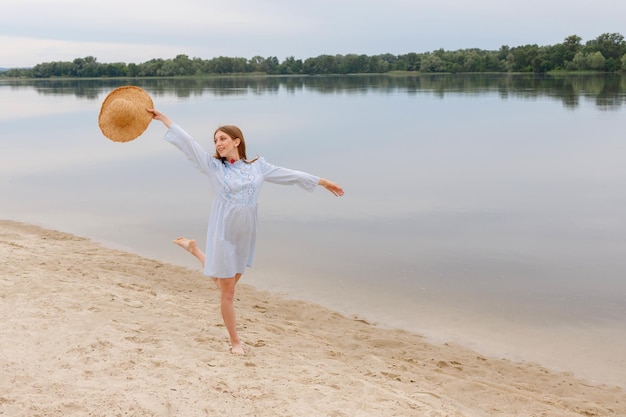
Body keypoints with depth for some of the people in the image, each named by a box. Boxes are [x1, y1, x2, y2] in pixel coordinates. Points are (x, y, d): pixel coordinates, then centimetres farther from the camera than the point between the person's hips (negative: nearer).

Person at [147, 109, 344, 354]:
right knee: (227, 292, 3)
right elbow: (188, 143, -7)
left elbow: (289, 175, 9)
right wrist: (163, 119, -12)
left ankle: (194, 249, 39)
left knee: (228, 285, 19)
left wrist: (322, 182, 14)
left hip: (245, 236, 4)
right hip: (224, 235, -3)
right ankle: (235, 341, 21)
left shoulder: (257, 166, 3)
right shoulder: (213, 166, -4)